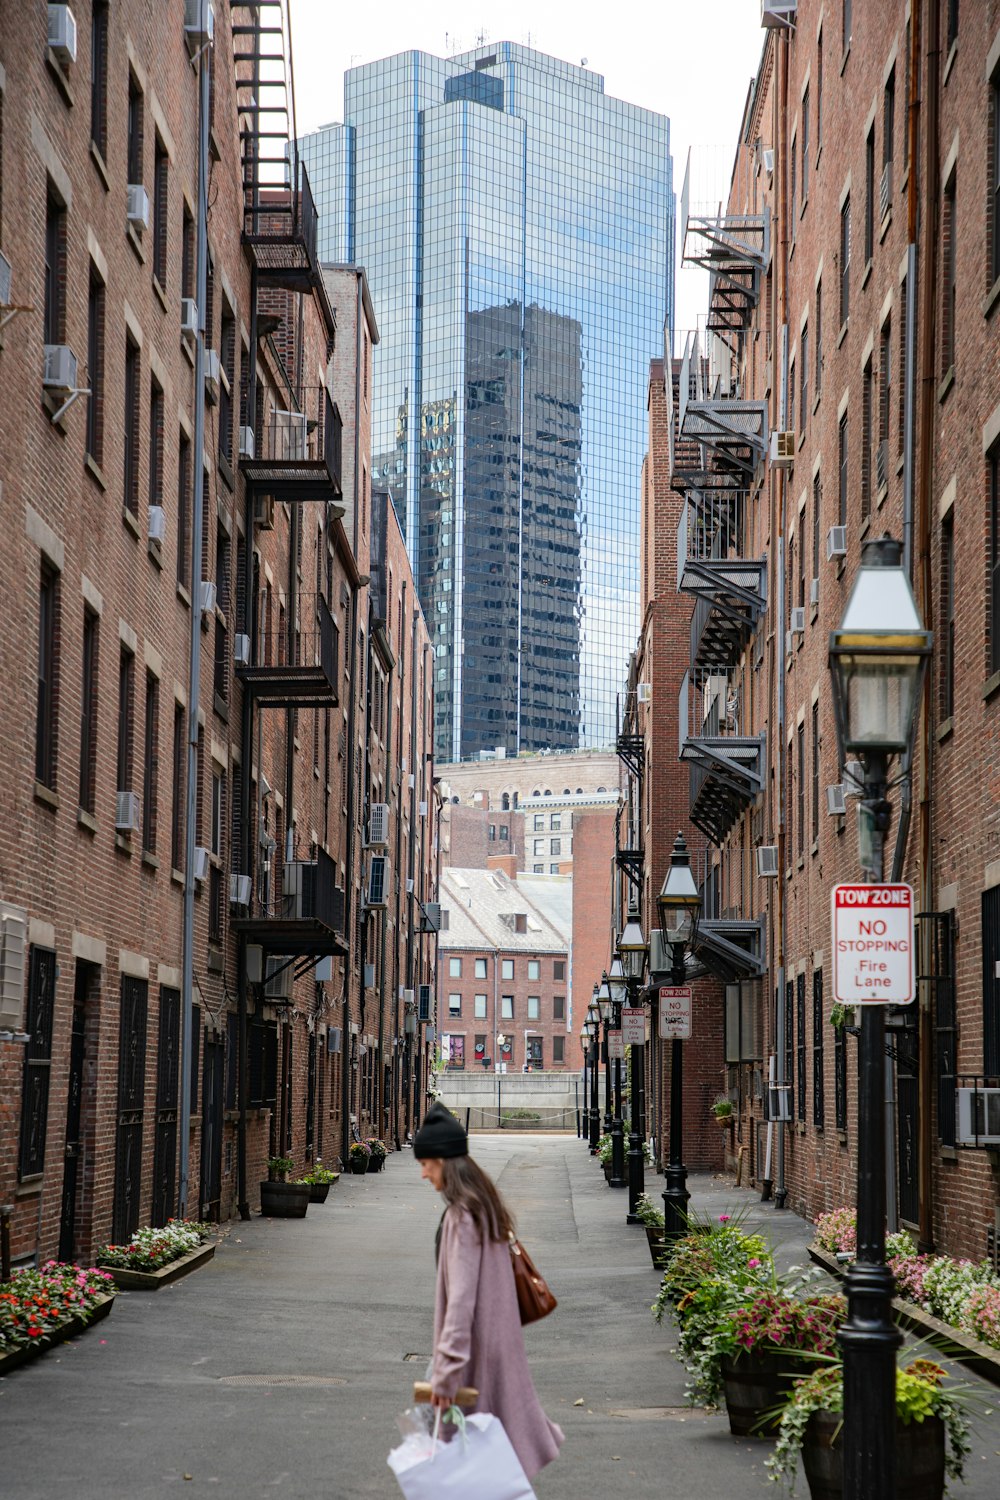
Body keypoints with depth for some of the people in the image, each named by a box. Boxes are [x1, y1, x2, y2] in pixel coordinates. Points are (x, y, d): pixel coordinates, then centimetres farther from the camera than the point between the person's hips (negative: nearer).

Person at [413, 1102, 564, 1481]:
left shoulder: (461, 1216, -21)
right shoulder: (485, 1205, 8)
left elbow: (461, 1296, -26)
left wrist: (445, 1369, -28)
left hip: (475, 1343, -9)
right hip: (498, 1334, 9)